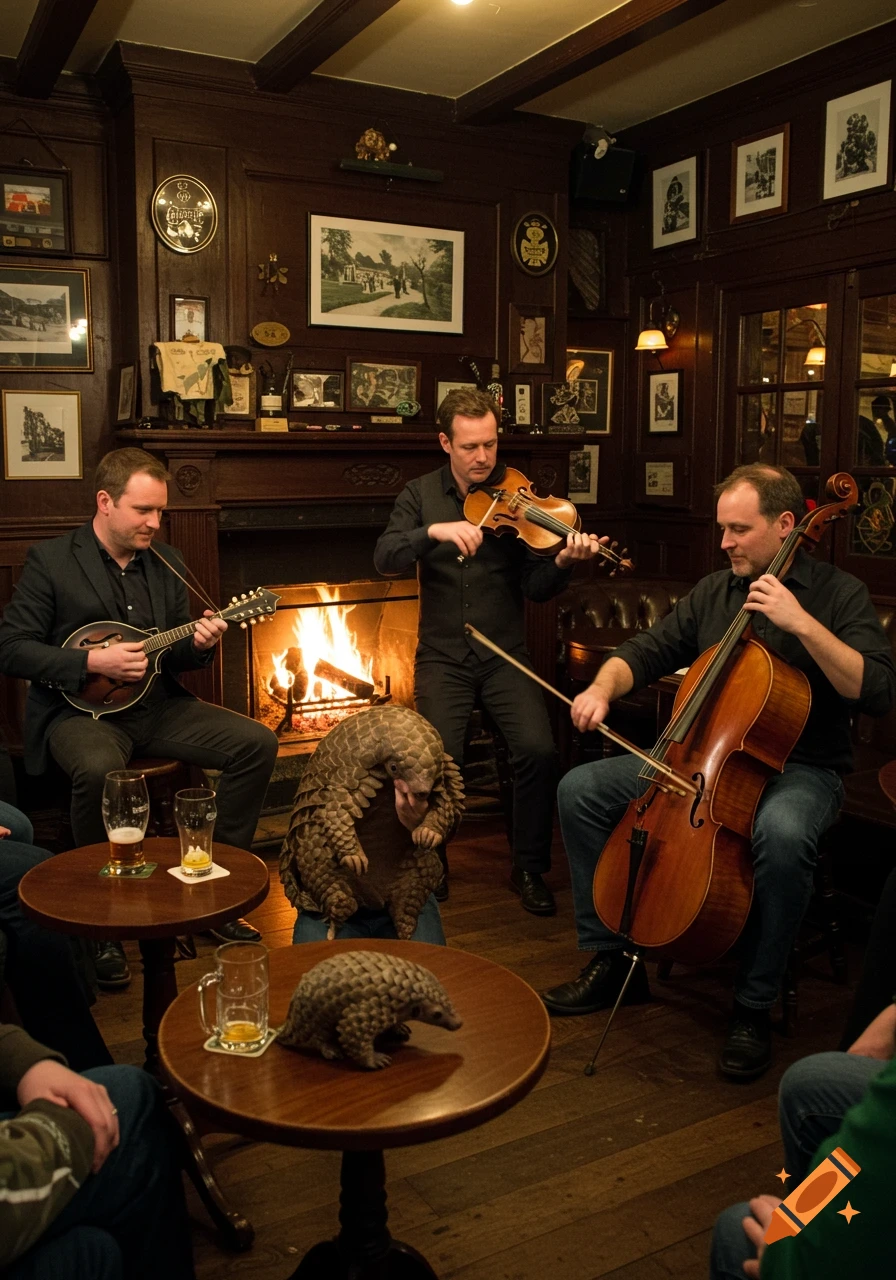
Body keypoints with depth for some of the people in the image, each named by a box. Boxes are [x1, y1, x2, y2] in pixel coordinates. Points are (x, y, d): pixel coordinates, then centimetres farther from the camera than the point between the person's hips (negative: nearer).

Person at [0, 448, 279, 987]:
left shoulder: (166, 562, 12)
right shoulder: (51, 560, -4)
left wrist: (199, 644, -8)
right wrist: (92, 662, -19)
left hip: (158, 705, 6)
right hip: (80, 707, -5)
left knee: (258, 742, -13)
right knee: (99, 769, -39)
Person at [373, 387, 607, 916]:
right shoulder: (422, 495, 5)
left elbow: (535, 588, -4)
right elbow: (386, 559, -9)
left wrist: (562, 562, -24)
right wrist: (433, 531, -25)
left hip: (503, 654, 0)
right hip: (443, 655, 0)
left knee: (539, 749, -21)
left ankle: (530, 868, 2)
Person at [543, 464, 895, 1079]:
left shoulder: (839, 593, -5)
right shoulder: (715, 591, 10)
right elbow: (646, 652, 13)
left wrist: (802, 622, -26)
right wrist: (603, 687, -9)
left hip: (798, 768, -5)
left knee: (782, 833, -41)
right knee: (581, 790, -8)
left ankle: (754, 1008, -19)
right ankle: (612, 960, 2)